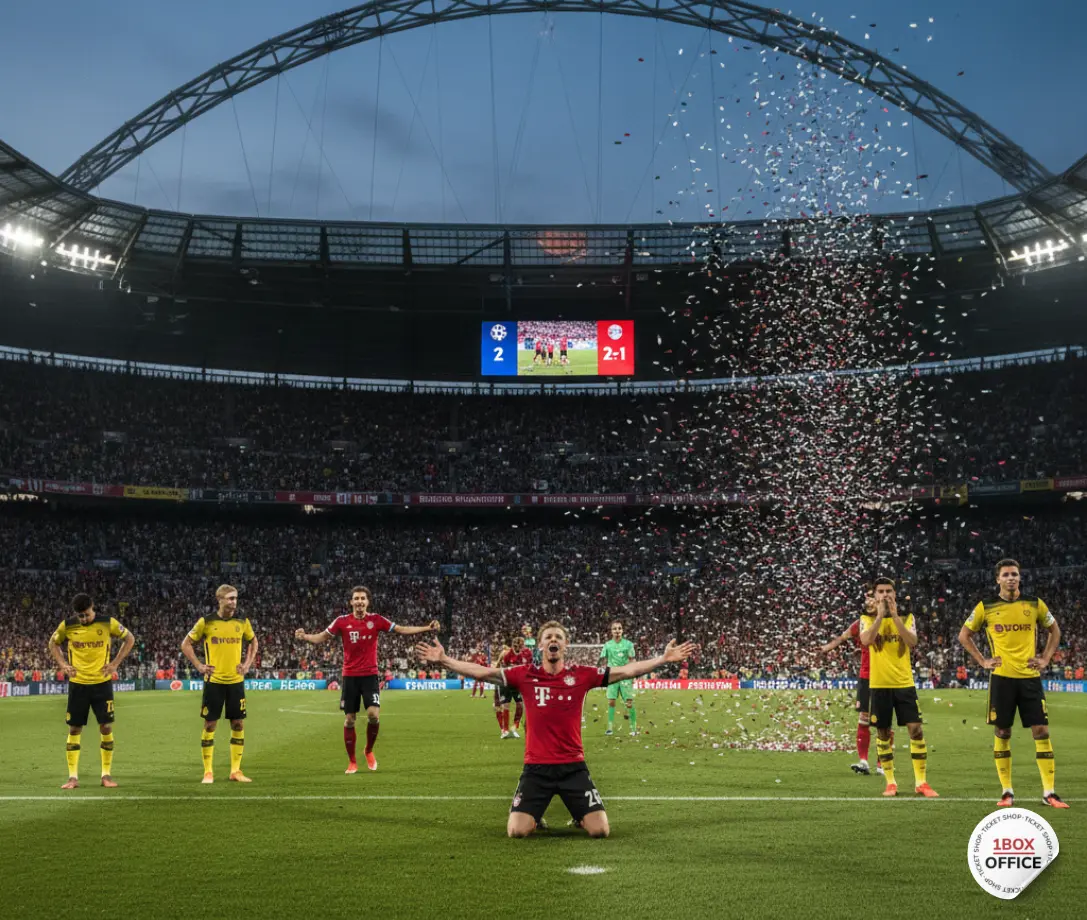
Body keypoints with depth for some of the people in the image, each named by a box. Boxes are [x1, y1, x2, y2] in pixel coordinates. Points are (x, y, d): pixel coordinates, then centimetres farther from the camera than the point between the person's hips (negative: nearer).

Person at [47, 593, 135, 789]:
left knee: (106, 727, -1)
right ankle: (73, 777, 10)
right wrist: (63, 664, 0)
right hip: (78, 683, 1)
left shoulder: (108, 623, -8)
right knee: (74, 729, 2)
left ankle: (106, 775, 9)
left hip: (102, 683, -1)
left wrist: (115, 663, -4)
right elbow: (53, 643, 14)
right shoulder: (67, 626, -4)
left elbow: (129, 639, 5)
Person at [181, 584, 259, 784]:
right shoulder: (206, 622, -5)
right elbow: (185, 644, 4)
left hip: (236, 681, 3)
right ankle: (208, 772, 9)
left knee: (238, 725, 3)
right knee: (210, 724, 0)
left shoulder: (242, 622, 3)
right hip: (214, 681, -2)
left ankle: (235, 770, 12)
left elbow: (254, 642, 20)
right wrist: (199, 665, -4)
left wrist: (248, 664, 7)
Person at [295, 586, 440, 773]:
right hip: (350, 676, 0)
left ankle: (369, 751, 12)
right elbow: (321, 638, 2)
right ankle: (352, 762, 16)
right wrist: (305, 636, -17)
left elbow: (401, 630, 1)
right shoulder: (342, 621, -3)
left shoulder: (376, 620, -3)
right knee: (349, 720, 3)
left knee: (374, 714, -15)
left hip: (370, 675, 0)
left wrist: (427, 628, -7)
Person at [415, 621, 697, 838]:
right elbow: (481, 672, -2)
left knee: (600, 830, -8)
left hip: (573, 766, 0)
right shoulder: (524, 675, -2)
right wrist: (443, 660, -10)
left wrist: (664, 659, -9)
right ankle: (536, 817, 26)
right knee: (517, 831, -11)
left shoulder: (582, 675, -1)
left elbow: (627, 671, -2)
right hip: (536, 767, 0)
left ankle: (580, 818, 30)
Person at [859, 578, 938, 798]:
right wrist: (880, 614, -17)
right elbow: (866, 640, -18)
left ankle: (921, 782, 3)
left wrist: (895, 615, -17)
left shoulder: (906, 617, 5)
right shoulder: (868, 619, 3)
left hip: (904, 683, 0)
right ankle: (890, 782, 14)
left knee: (915, 729, -5)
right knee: (883, 733, 4)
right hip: (880, 685, 0)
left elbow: (912, 642, -13)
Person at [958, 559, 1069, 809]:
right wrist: (982, 661, 1)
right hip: (1002, 677, -1)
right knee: (1002, 733, 2)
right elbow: (964, 635, 9)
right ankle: (1007, 792, 10)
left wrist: (1045, 659, 6)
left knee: (1041, 731, -2)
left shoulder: (1034, 604, 4)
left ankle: (1049, 792, 5)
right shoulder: (986, 607, 0)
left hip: (1030, 676, 1)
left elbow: (1054, 630, 18)